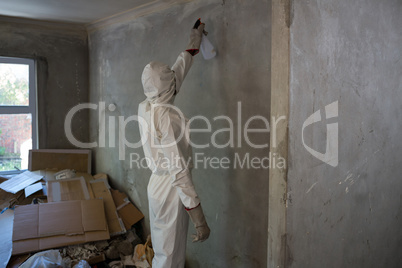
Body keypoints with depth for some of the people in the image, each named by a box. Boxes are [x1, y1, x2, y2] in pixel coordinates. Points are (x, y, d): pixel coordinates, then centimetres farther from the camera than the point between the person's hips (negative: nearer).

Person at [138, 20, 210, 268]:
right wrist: (200, 219, -22)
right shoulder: (165, 115, -23)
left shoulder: (146, 107, 3)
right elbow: (178, 171, -25)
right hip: (171, 191, -9)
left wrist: (195, 39, 30)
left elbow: (178, 71, 18)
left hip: (159, 184, 9)